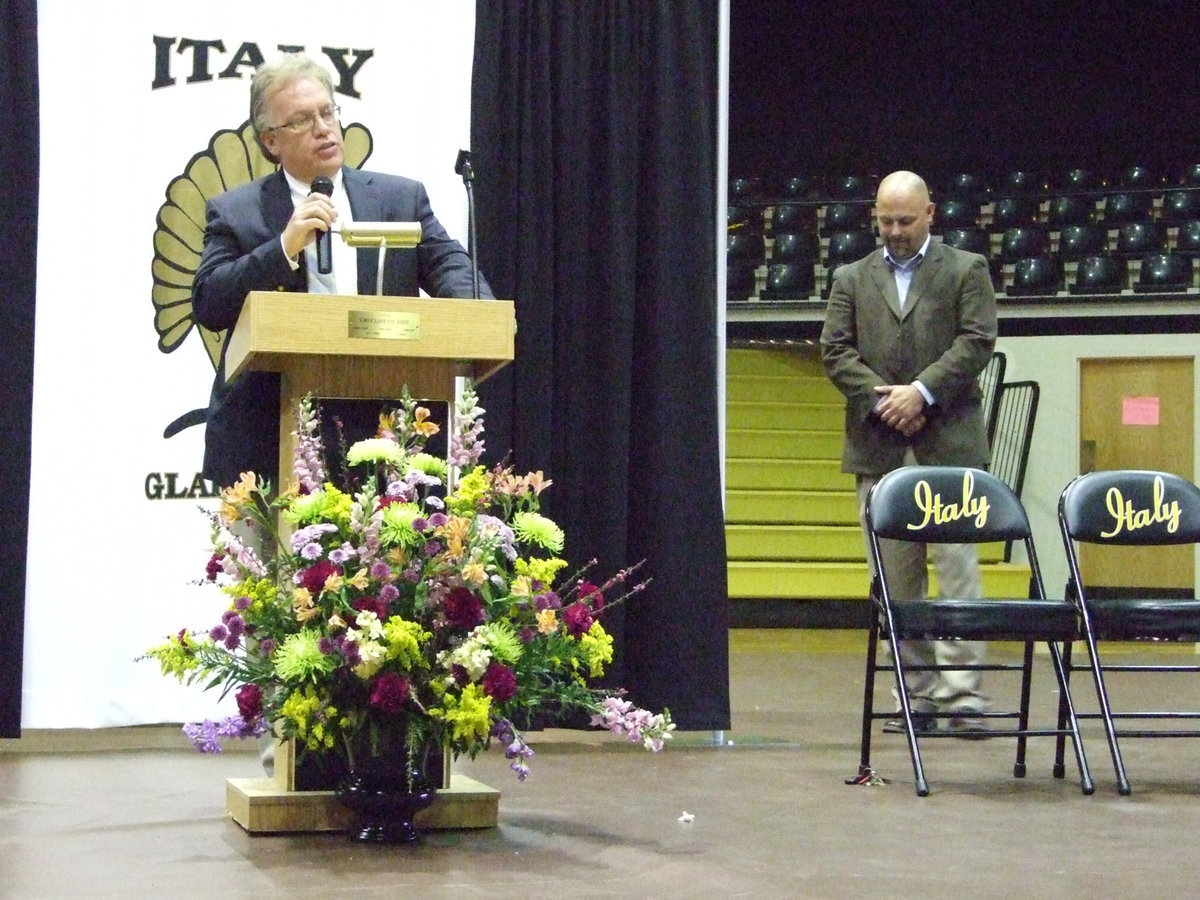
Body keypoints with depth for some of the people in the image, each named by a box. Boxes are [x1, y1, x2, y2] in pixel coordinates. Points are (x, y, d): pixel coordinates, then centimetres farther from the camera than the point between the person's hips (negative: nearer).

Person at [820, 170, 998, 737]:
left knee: (956, 568, -7)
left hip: (949, 444, -3)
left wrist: (921, 391, -12)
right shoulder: (851, 279, 16)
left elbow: (977, 343, -2)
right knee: (896, 580, 3)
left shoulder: (966, 270, 9)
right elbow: (836, 351, 6)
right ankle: (916, 695, 9)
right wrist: (882, 400, -7)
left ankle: (962, 695, -6)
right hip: (879, 449, 3)